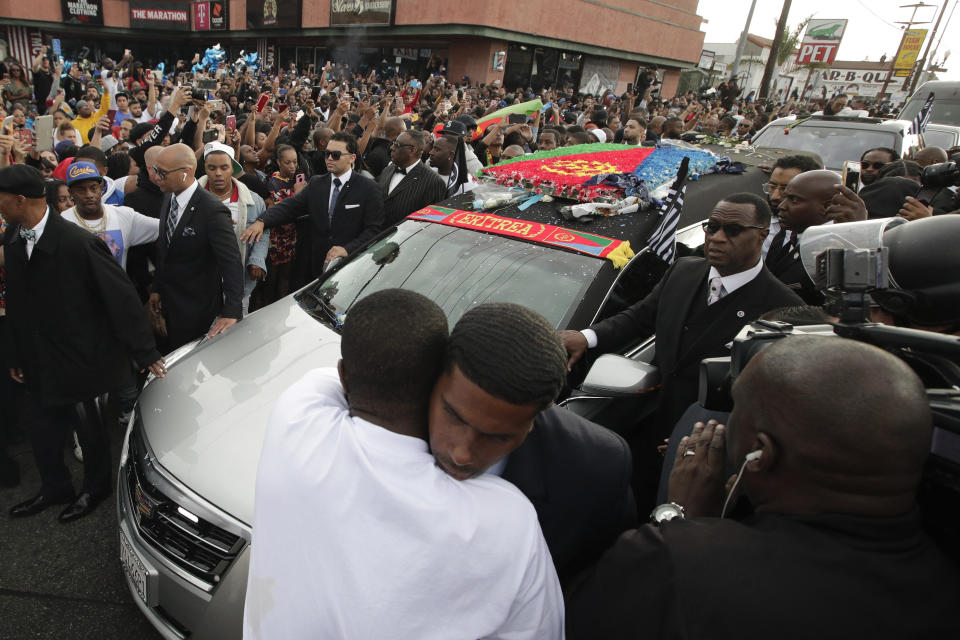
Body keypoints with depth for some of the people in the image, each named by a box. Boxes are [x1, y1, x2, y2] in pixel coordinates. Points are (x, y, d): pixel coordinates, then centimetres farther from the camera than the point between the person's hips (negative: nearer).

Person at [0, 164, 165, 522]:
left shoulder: (77, 242, -22)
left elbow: (121, 297, -21)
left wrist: (144, 352, -20)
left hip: (80, 359, -7)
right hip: (38, 364, 7)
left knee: (88, 426, 11)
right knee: (38, 424, 18)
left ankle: (97, 487, 35)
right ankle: (55, 488, 41)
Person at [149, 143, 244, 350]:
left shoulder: (213, 210, -23)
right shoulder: (168, 198, 3)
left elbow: (232, 263, -26)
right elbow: (163, 249, 12)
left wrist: (231, 312, -30)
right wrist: (157, 289, 13)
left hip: (199, 311, -7)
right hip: (170, 302, 8)